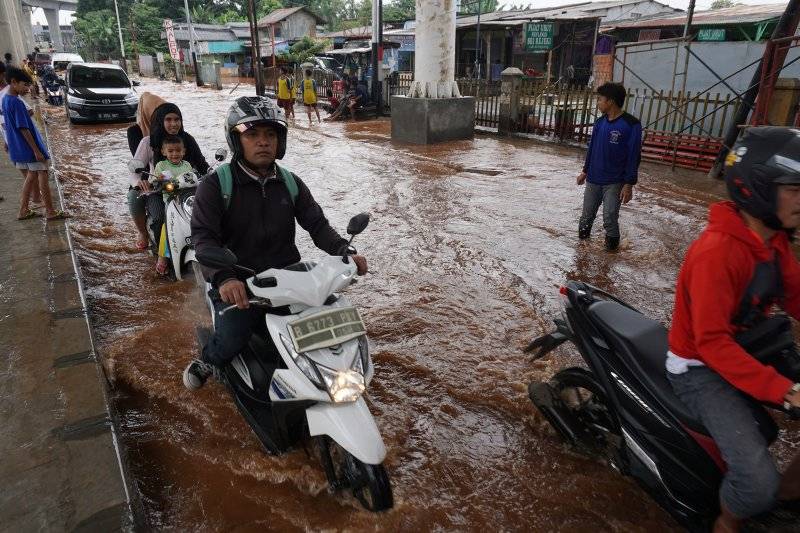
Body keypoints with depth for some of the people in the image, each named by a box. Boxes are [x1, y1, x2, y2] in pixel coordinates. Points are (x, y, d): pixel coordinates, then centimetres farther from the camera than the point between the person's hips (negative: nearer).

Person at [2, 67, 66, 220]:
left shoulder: (5, 100, 10)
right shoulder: (17, 103, -20)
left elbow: (15, 124, 16)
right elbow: (23, 129, -22)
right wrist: (37, 150, -21)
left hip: (19, 148, 9)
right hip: (29, 147, -9)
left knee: (31, 176, 16)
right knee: (43, 176, -2)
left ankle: (24, 210, 17)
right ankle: (51, 212, 2)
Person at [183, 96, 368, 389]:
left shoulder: (290, 183, 9)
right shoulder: (215, 185, -6)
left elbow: (317, 224, 7)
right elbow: (204, 237, -16)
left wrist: (345, 251, -14)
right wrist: (223, 277, -36)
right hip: (238, 284, -4)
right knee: (232, 337, -27)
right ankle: (207, 359, 11)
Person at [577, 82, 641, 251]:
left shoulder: (631, 124, -14)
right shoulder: (600, 122, 4)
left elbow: (634, 157, -13)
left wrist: (629, 184, -14)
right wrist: (585, 171, 18)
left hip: (614, 183, -5)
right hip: (593, 180, 5)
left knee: (610, 218, -5)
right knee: (587, 215, 13)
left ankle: (612, 244, 15)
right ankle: (583, 236, 31)